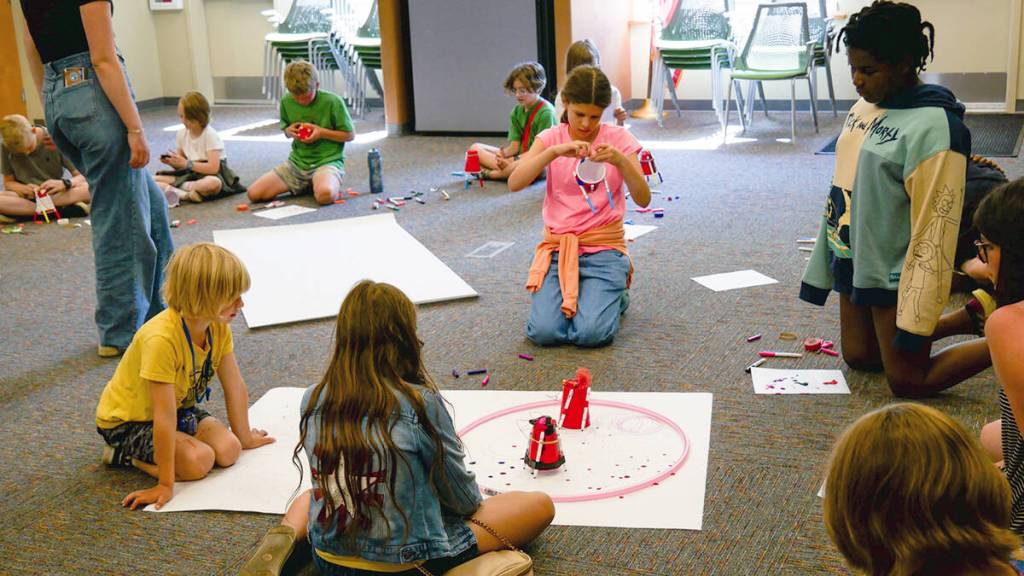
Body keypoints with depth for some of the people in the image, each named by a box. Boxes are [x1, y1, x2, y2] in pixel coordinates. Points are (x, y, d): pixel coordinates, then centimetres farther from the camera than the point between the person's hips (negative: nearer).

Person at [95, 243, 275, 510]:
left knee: (229, 450, -12)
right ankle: (124, 454, -2)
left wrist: (245, 437, 10)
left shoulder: (219, 328, -13)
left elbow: (235, 387, -1)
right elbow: (165, 416, -35)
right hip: (125, 419, -8)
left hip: (182, 407, 8)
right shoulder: (161, 338, -36)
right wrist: (166, 485, -31)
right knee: (199, 460, -26)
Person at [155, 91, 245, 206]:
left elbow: (213, 168, -23)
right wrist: (172, 162, -12)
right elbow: (182, 165, 10)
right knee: (153, 180, -13)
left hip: (210, 175, -6)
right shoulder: (182, 134, 4)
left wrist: (186, 164, -24)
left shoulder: (210, 135, -13)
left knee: (213, 184, -43)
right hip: (189, 175, 6)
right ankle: (185, 194, -32)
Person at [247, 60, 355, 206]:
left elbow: (350, 135, -2)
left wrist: (322, 132, -15)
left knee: (324, 195, -41)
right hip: (297, 161, 5)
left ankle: (333, 185, 0)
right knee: (254, 193, -11)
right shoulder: (286, 102, 3)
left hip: (327, 160, -5)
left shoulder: (333, 101, -10)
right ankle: (306, 185, 9)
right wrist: (289, 131, -4)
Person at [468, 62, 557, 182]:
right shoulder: (517, 111, 11)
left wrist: (512, 162, -26)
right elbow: (514, 146, 4)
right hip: (518, 158, 8)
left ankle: (489, 174, -23)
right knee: (475, 148, -1)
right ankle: (507, 170, -23)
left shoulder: (546, 112, -12)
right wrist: (503, 153, -20)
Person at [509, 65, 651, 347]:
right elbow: (514, 183, -15)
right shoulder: (552, 138, 1)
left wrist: (620, 161, -26)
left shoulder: (618, 139, -1)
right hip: (558, 246, 1)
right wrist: (555, 151, -27)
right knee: (543, 332, -19)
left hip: (604, 247, -1)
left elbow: (643, 199, -11)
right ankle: (570, 295, 15)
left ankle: (614, 294, 12)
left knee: (592, 333, -22)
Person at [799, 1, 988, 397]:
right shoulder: (865, 106, 3)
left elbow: (934, 226, -22)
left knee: (907, 381, 1)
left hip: (895, 273, -8)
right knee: (859, 357, 20)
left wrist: (917, 320, -20)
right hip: (853, 261, 8)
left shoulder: (933, 127, -22)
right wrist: (822, 267, 15)